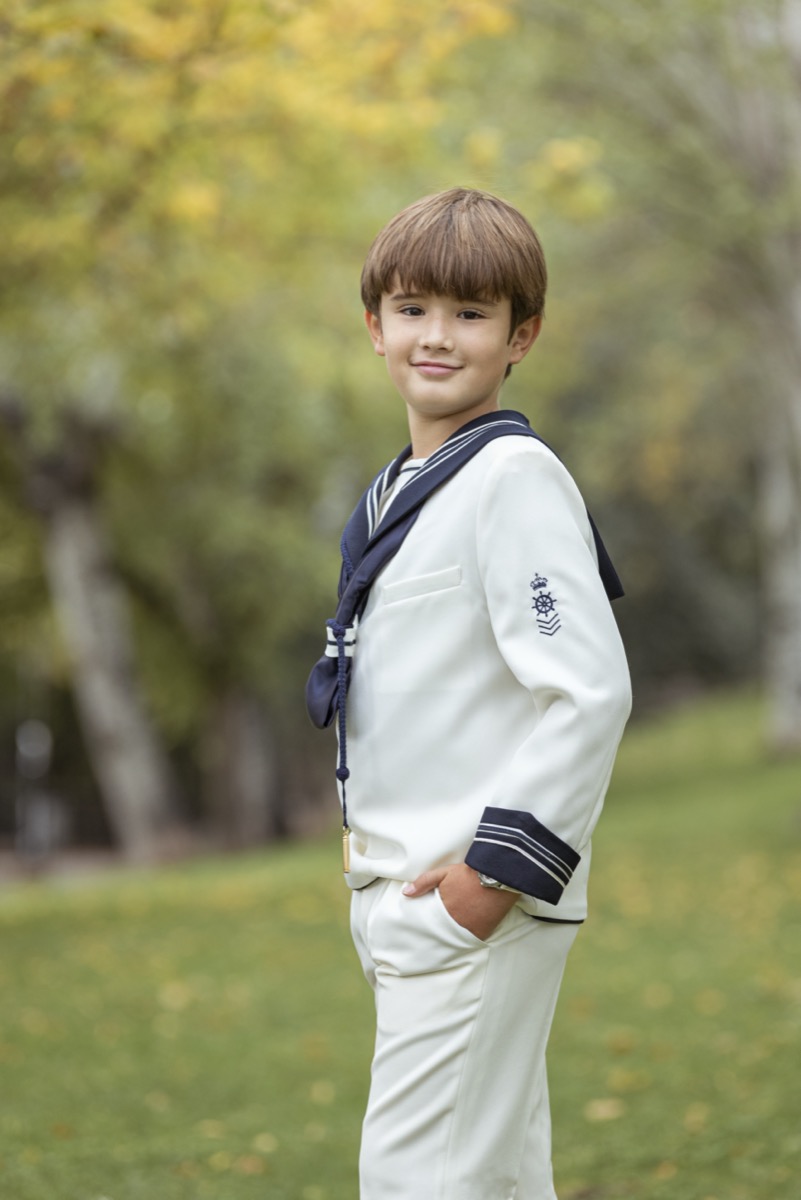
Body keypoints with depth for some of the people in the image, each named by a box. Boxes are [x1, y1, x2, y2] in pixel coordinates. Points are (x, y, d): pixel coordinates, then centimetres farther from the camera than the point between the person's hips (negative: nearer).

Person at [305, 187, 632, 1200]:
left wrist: (501, 863, -19)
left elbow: (590, 691, -20)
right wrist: (376, 851, 17)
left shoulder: (514, 477, -13)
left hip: (480, 904, -9)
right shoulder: (397, 490, 14)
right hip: (404, 893, 9)